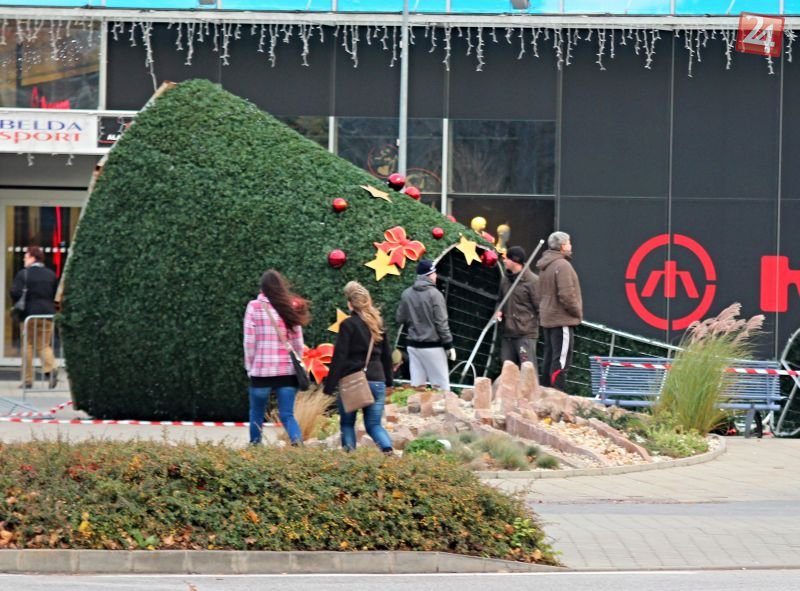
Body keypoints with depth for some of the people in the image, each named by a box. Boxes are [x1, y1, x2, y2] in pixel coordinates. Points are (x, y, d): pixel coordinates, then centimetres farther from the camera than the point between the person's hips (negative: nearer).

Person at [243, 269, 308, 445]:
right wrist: (297, 365, 17)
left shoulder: (254, 307, -3)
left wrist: (250, 366, 5)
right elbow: (298, 343, 7)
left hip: (262, 370, -2)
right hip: (287, 371, 2)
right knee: (287, 415, 1)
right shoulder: (291, 307, 6)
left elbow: (249, 341, -4)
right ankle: (298, 441, -23)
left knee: (257, 415, 14)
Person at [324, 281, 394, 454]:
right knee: (374, 424, 8)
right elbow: (387, 355, 17)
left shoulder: (348, 325, -8)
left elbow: (339, 357, -10)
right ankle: (388, 449, -18)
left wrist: (329, 387, -7)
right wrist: (388, 380, 26)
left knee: (347, 423, 13)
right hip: (377, 381, 4)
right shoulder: (378, 323, 10)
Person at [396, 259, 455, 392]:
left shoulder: (406, 294, 3)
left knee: (417, 386, 6)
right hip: (432, 346, -5)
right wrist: (449, 345, -6)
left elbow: (400, 319, 8)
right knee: (441, 386, -1)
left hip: (413, 345, 5)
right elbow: (441, 323, -13)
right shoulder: (434, 294, -13)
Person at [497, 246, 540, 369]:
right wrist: (499, 311, 8)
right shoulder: (505, 279, 13)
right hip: (507, 332, 7)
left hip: (526, 334, -7)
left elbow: (539, 307, -7)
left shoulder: (532, 280, -9)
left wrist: (536, 325, -7)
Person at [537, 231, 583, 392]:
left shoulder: (545, 265, 13)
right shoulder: (562, 265, -16)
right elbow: (566, 295, -21)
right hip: (562, 319, -10)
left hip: (547, 318, 10)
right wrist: (577, 312, -7)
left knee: (549, 357, 14)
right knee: (561, 359, -8)